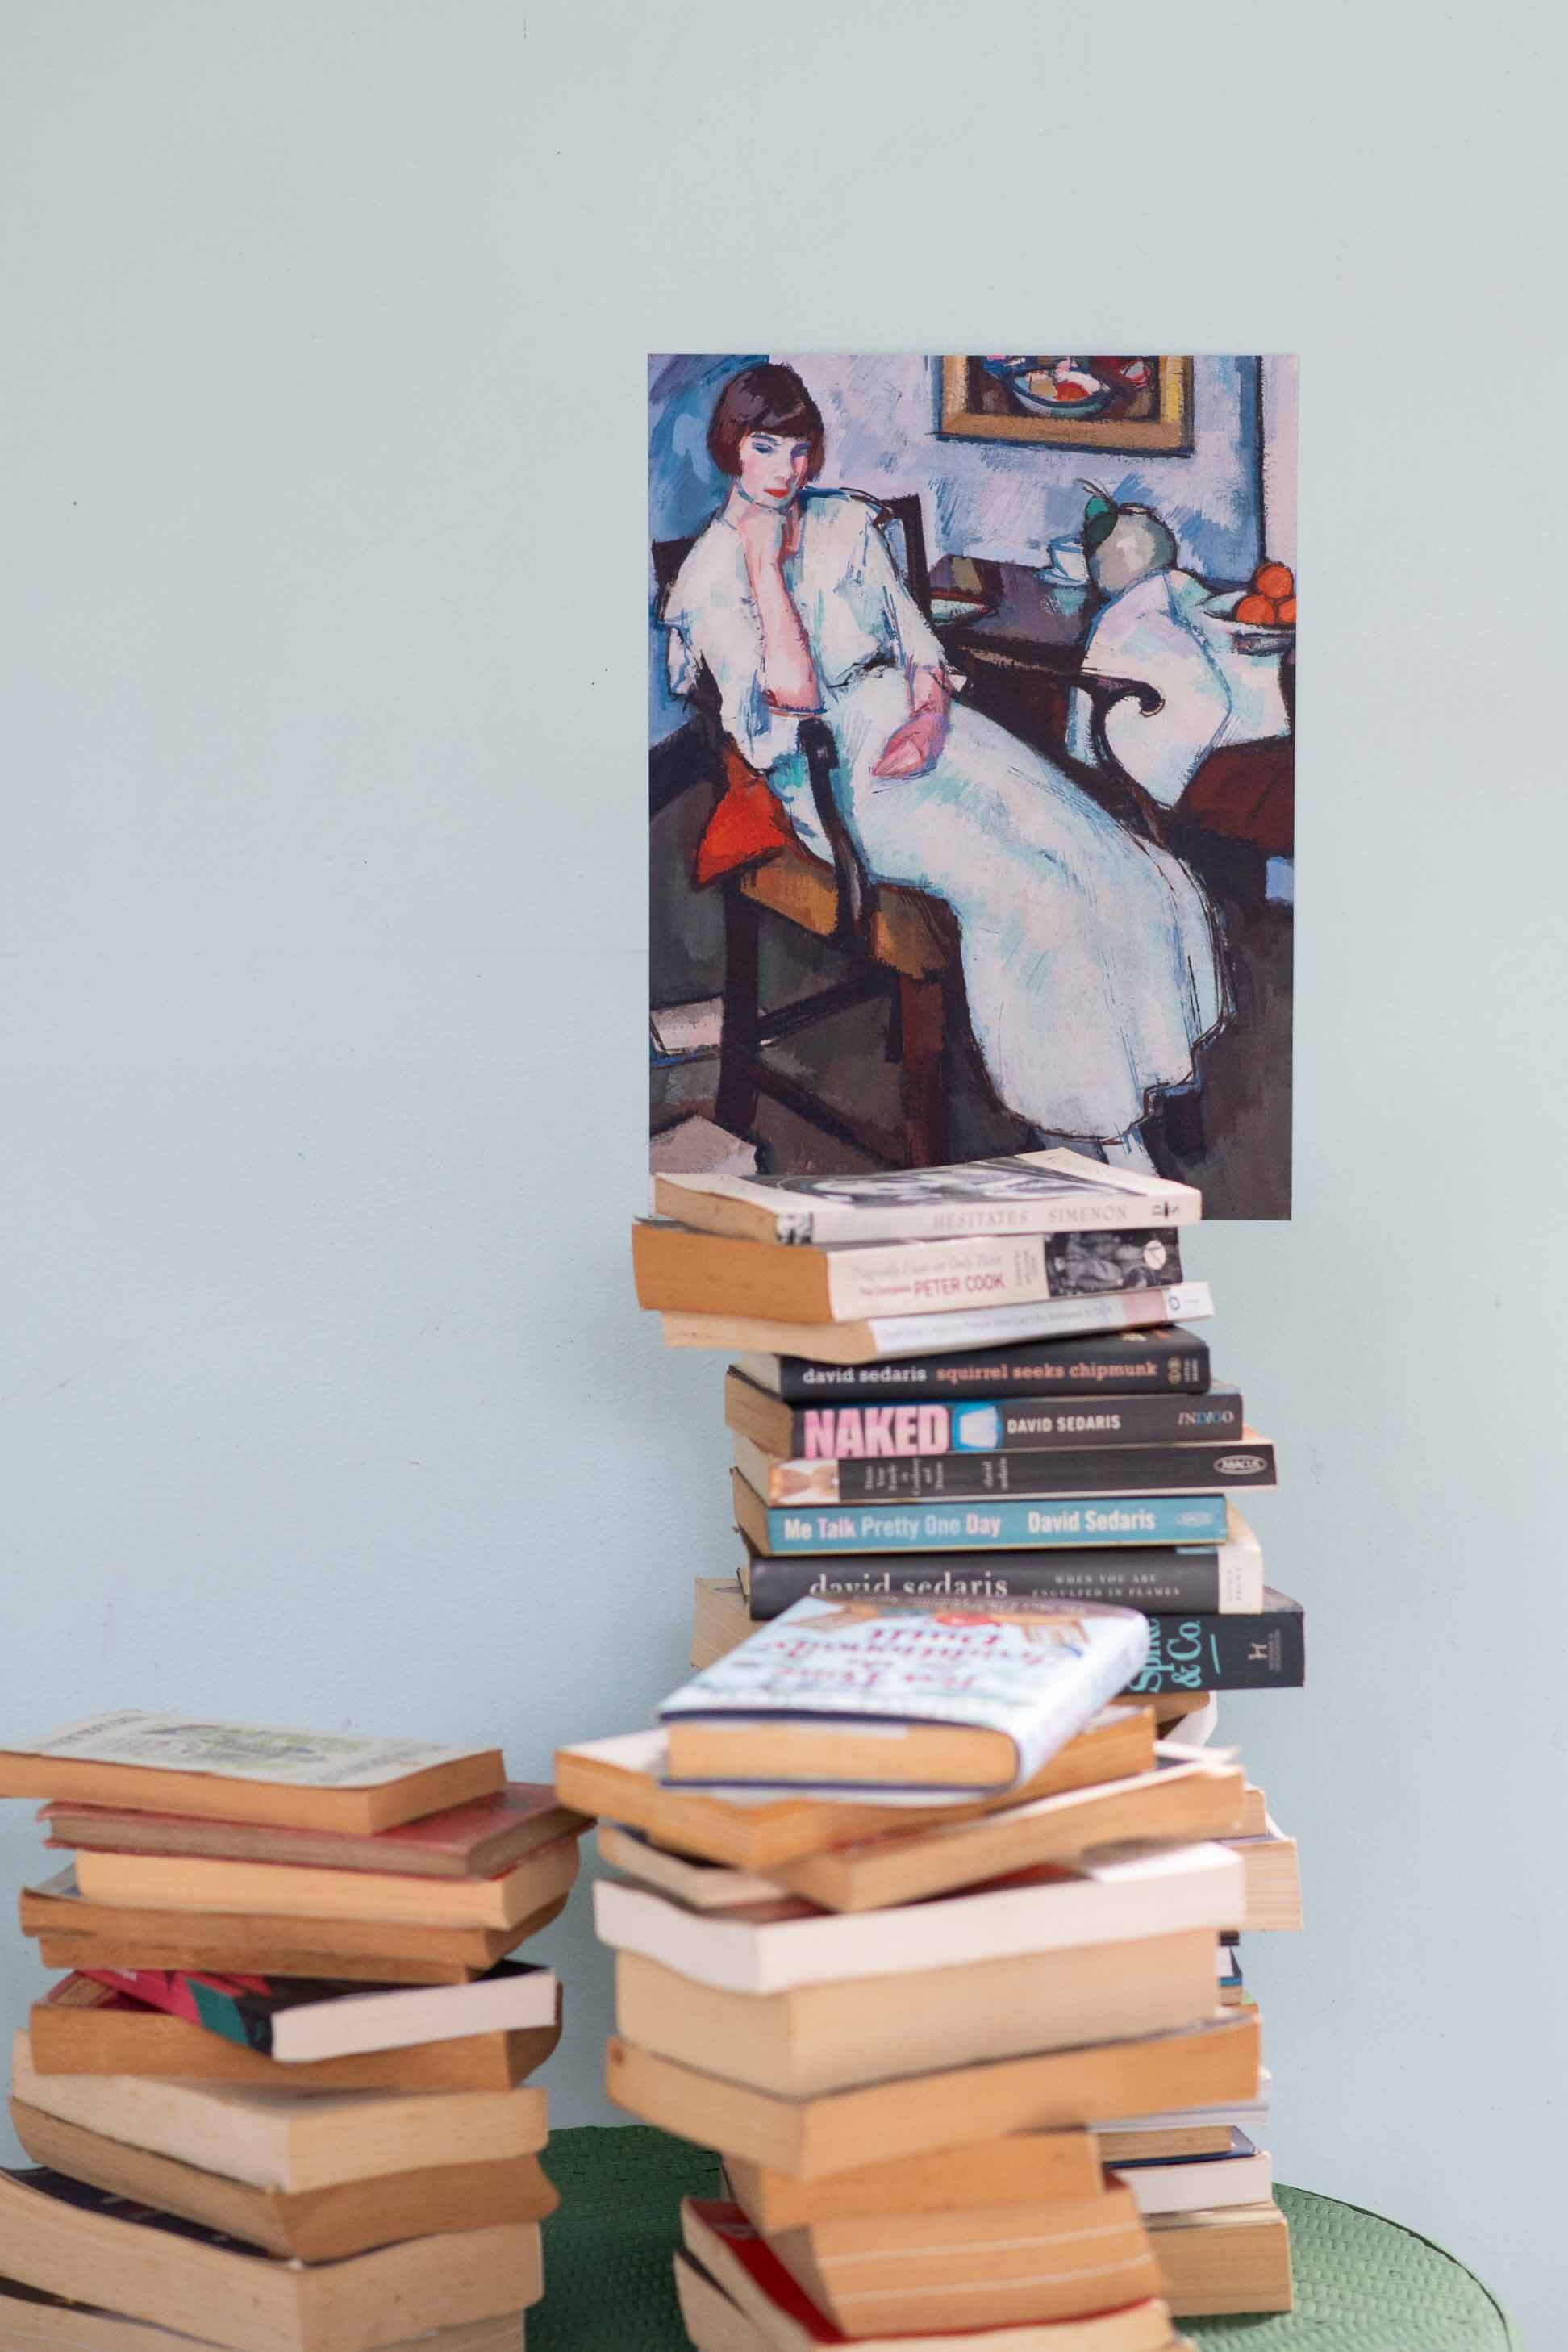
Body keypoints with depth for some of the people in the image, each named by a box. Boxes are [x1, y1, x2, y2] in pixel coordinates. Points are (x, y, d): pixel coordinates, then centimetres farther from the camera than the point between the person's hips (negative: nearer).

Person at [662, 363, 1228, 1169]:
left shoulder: (847, 522, 12)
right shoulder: (709, 577, -5)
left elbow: (915, 635, 12)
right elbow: (795, 693, -18)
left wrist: (931, 714, -8)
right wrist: (766, 567, -16)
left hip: (916, 720, 6)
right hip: (830, 768, -6)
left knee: (1093, 853, -18)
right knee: (1017, 886, -27)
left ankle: (1130, 1076, -8)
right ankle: (1108, 1134, -18)